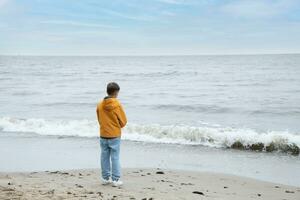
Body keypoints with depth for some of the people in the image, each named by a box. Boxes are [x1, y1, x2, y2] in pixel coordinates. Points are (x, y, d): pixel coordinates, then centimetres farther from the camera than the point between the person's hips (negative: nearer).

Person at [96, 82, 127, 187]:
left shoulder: (100, 105, -1)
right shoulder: (117, 105, -14)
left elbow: (99, 120, 10)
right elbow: (123, 121, -6)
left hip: (103, 135, 4)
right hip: (114, 135, -4)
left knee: (104, 157, 11)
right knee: (115, 158, 2)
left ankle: (105, 178, 17)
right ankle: (115, 180, 2)